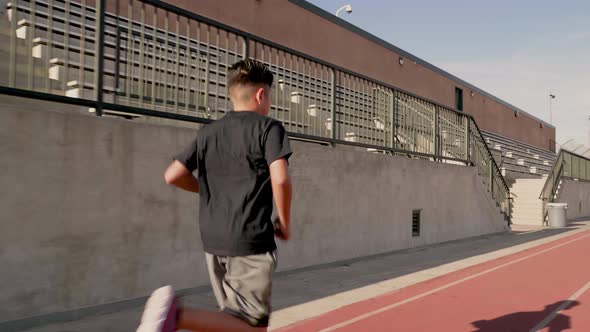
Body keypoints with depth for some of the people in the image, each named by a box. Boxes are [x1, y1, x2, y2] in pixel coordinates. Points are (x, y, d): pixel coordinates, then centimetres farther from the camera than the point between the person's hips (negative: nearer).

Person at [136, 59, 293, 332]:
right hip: (251, 242, -7)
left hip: (213, 242, 7)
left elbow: (173, 175, 6)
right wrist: (284, 223, -3)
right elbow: (280, 179, -18)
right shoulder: (268, 127, -4)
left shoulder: (208, 132, 11)